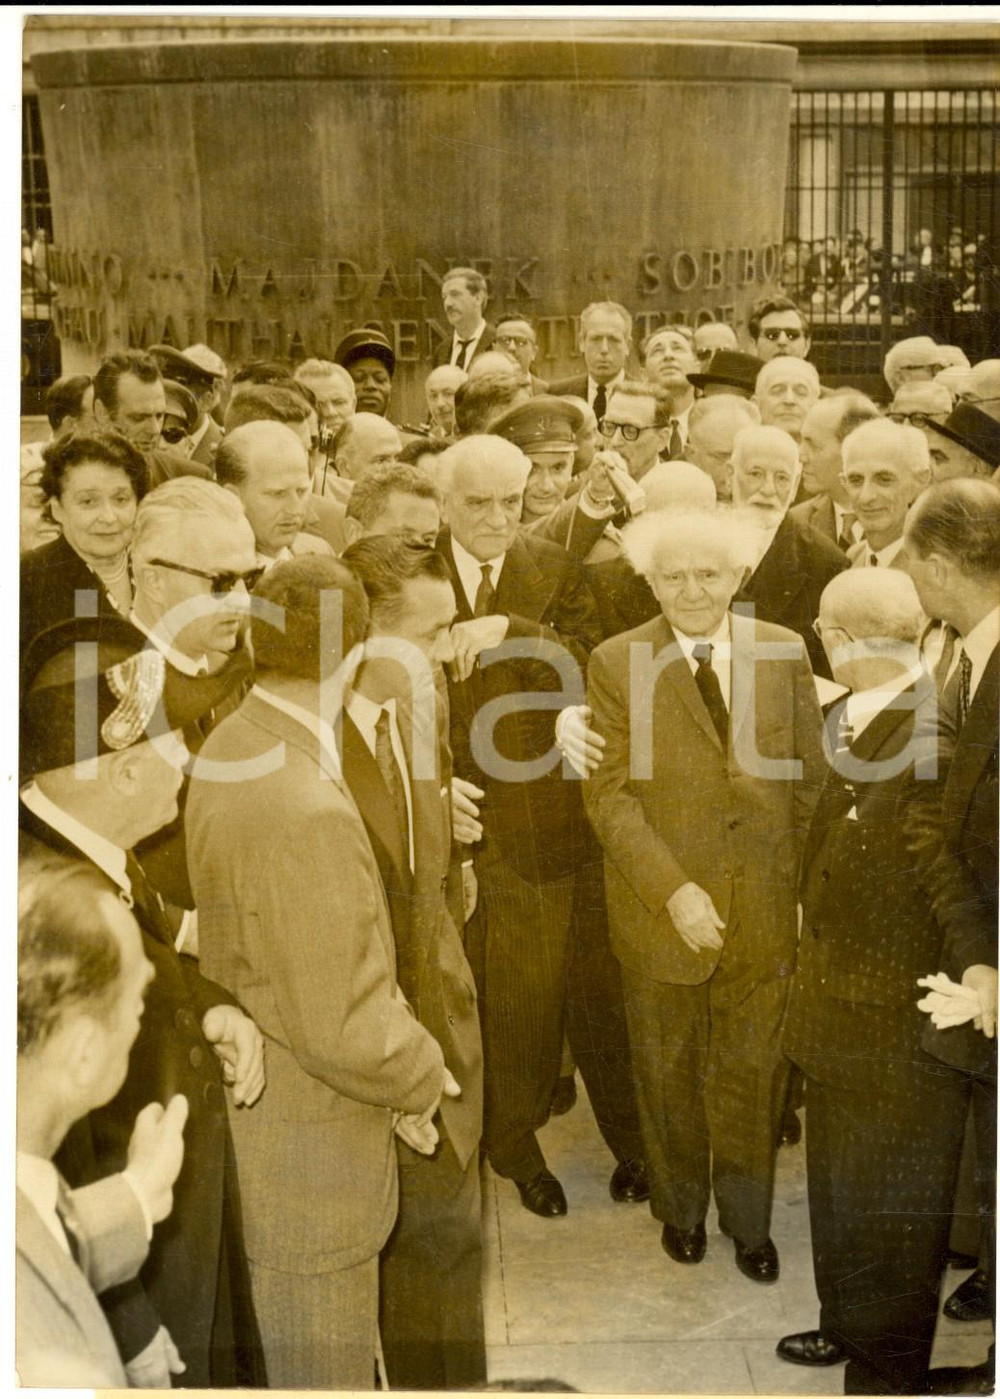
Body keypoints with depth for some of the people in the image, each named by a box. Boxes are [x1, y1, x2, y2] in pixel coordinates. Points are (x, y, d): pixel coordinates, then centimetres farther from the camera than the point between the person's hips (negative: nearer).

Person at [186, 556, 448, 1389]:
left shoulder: (230, 754, 1)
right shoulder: (302, 814, -32)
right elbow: (341, 1029, -29)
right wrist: (420, 1077, -9)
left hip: (243, 1097, 10)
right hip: (298, 1145, -10)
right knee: (324, 1368, 10)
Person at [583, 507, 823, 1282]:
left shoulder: (785, 652, -2)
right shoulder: (616, 663, -9)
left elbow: (807, 781, 3)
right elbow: (610, 793, -10)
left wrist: (806, 890, -1)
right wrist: (673, 890, -18)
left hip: (765, 907, 1)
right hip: (661, 911, -1)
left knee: (752, 1072, 15)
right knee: (669, 1072, 18)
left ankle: (749, 1219, 36)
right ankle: (681, 1208, 41)